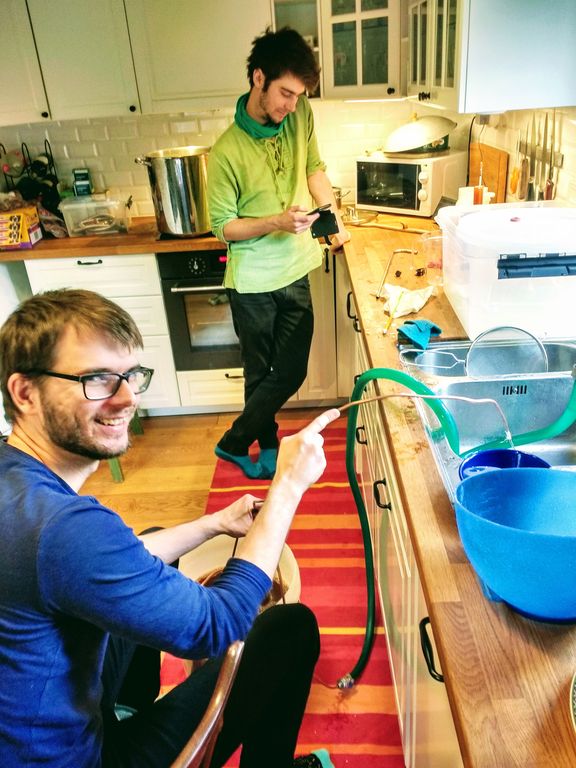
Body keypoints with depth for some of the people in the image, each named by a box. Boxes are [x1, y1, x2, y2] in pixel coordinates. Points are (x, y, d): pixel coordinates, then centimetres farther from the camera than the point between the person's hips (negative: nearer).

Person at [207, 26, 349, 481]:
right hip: (254, 283, -5)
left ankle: (236, 442, 32)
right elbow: (223, 227, -12)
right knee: (262, 374, 10)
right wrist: (276, 222, -25)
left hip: (297, 273, 6)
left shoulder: (301, 115, -3)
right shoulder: (228, 152, -18)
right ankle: (267, 445, 35)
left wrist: (333, 216, 5)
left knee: (291, 373, 12)